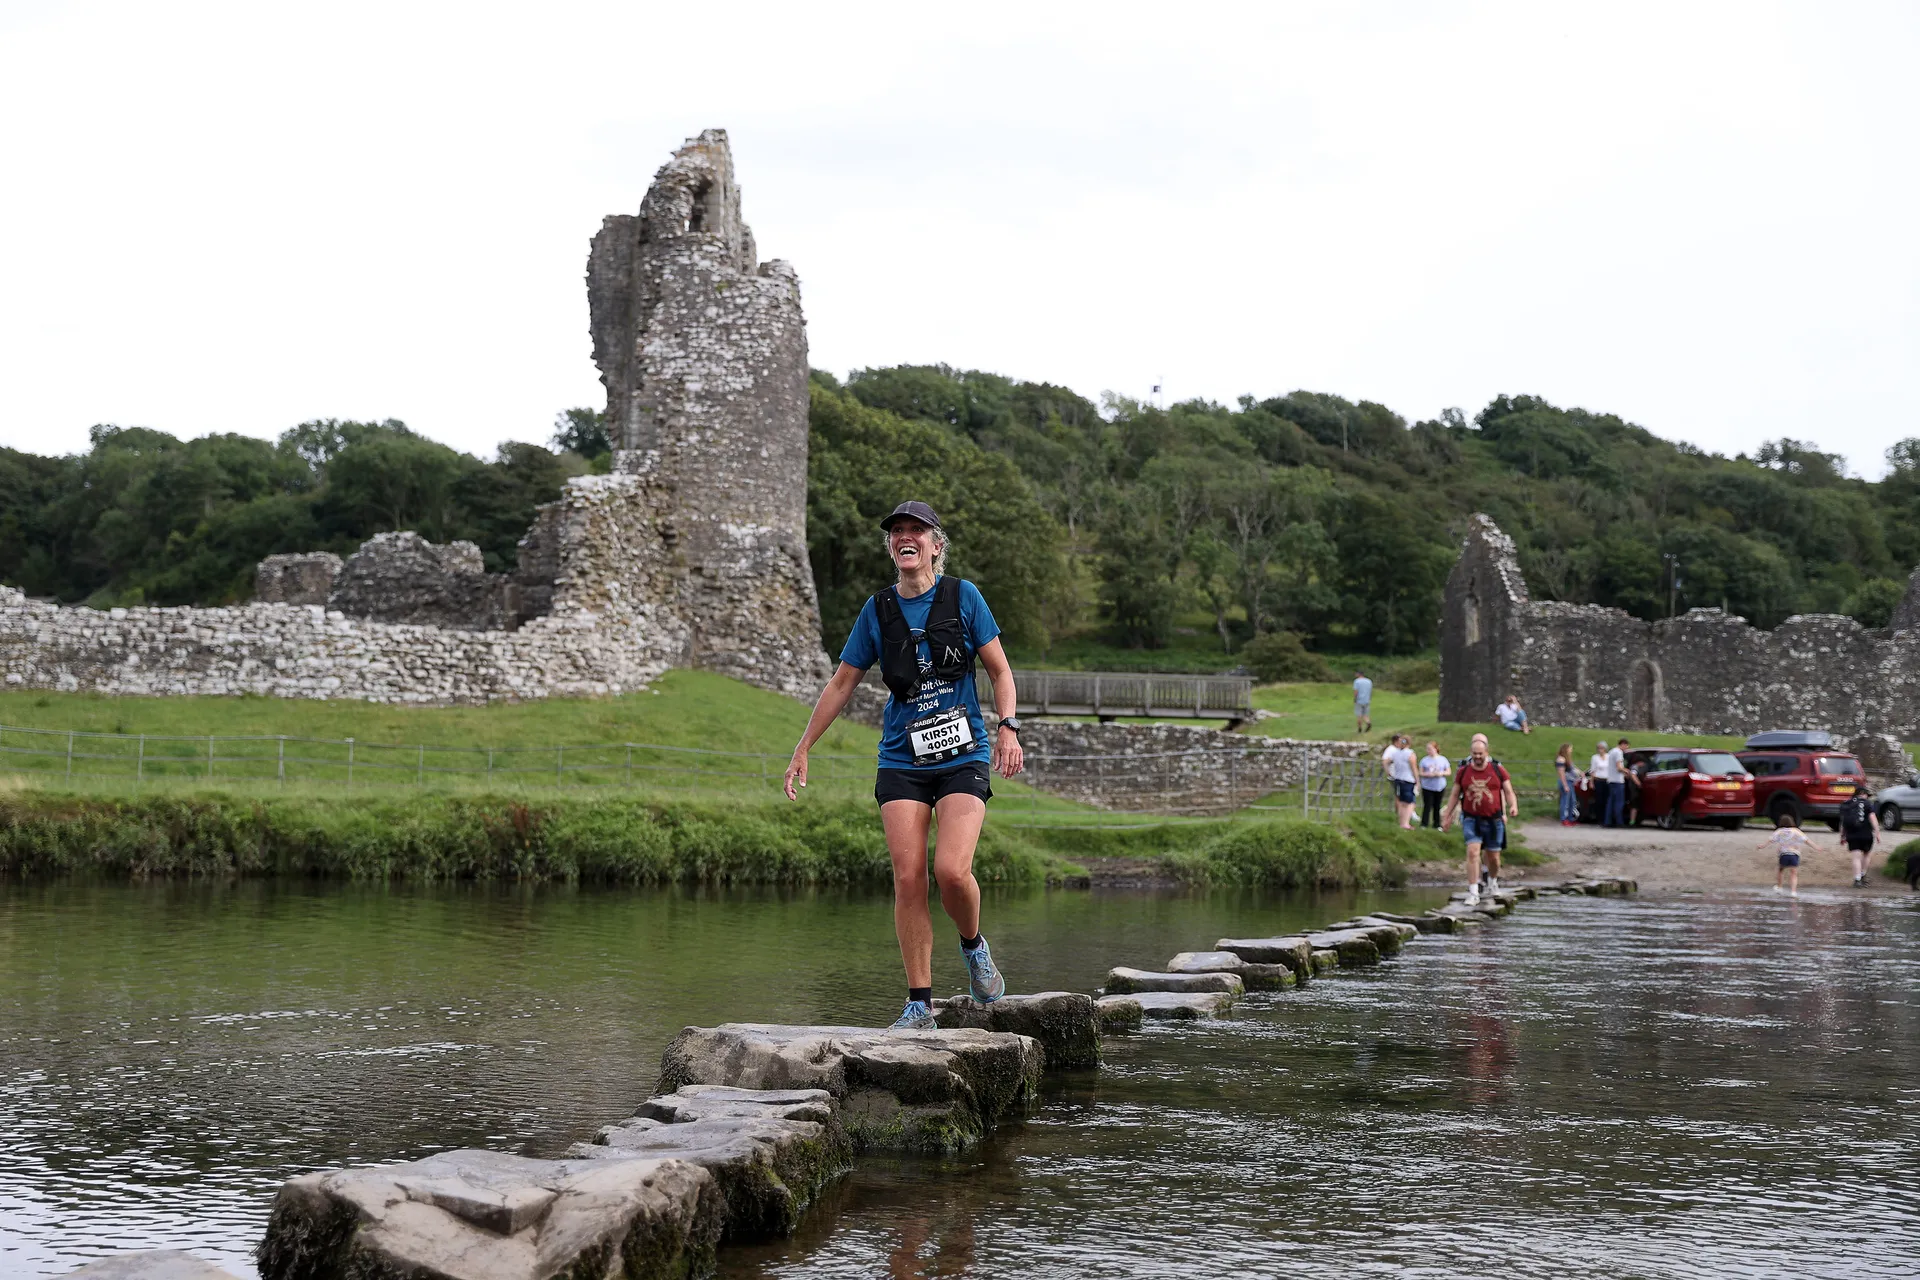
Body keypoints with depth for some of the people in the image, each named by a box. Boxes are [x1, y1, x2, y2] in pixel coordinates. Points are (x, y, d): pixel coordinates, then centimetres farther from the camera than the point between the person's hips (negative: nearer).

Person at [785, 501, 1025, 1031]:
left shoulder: (963, 596, 2)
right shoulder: (878, 608, 8)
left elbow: (1000, 671, 6)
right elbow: (841, 683, 15)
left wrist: (1008, 728, -10)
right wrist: (803, 748, 14)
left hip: (963, 755, -2)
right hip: (902, 761, 2)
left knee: (952, 871, -18)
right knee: (908, 879, -8)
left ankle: (974, 945, 14)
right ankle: (919, 1002, 0)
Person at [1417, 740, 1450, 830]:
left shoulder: (1442, 759, 4)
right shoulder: (1424, 760, 3)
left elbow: (1449, 771, 7)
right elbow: (1420, 773, 3)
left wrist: (1441, 773, -12)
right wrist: (1427, 774, -16)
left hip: (1440, 787, 1)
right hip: (1427, 787, -1)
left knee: (1437, 806, 8)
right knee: (1427, 806, -5)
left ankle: (1437, 825, 17)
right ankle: (1424, 824, 0)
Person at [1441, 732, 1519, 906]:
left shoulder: (1498, 771, 0)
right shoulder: (1463, 772, 2)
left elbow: (1509, 792, 2)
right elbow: (1454, 795, 11)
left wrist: (1513, 806, -18)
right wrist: (1447, 816, 9)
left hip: (1494, 820, 1)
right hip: (1471, 819, -1)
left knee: (1494, 856, 11)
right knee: (1472, 852, -16)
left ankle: (1493, 881, 42)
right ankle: (1473, 893, -18)